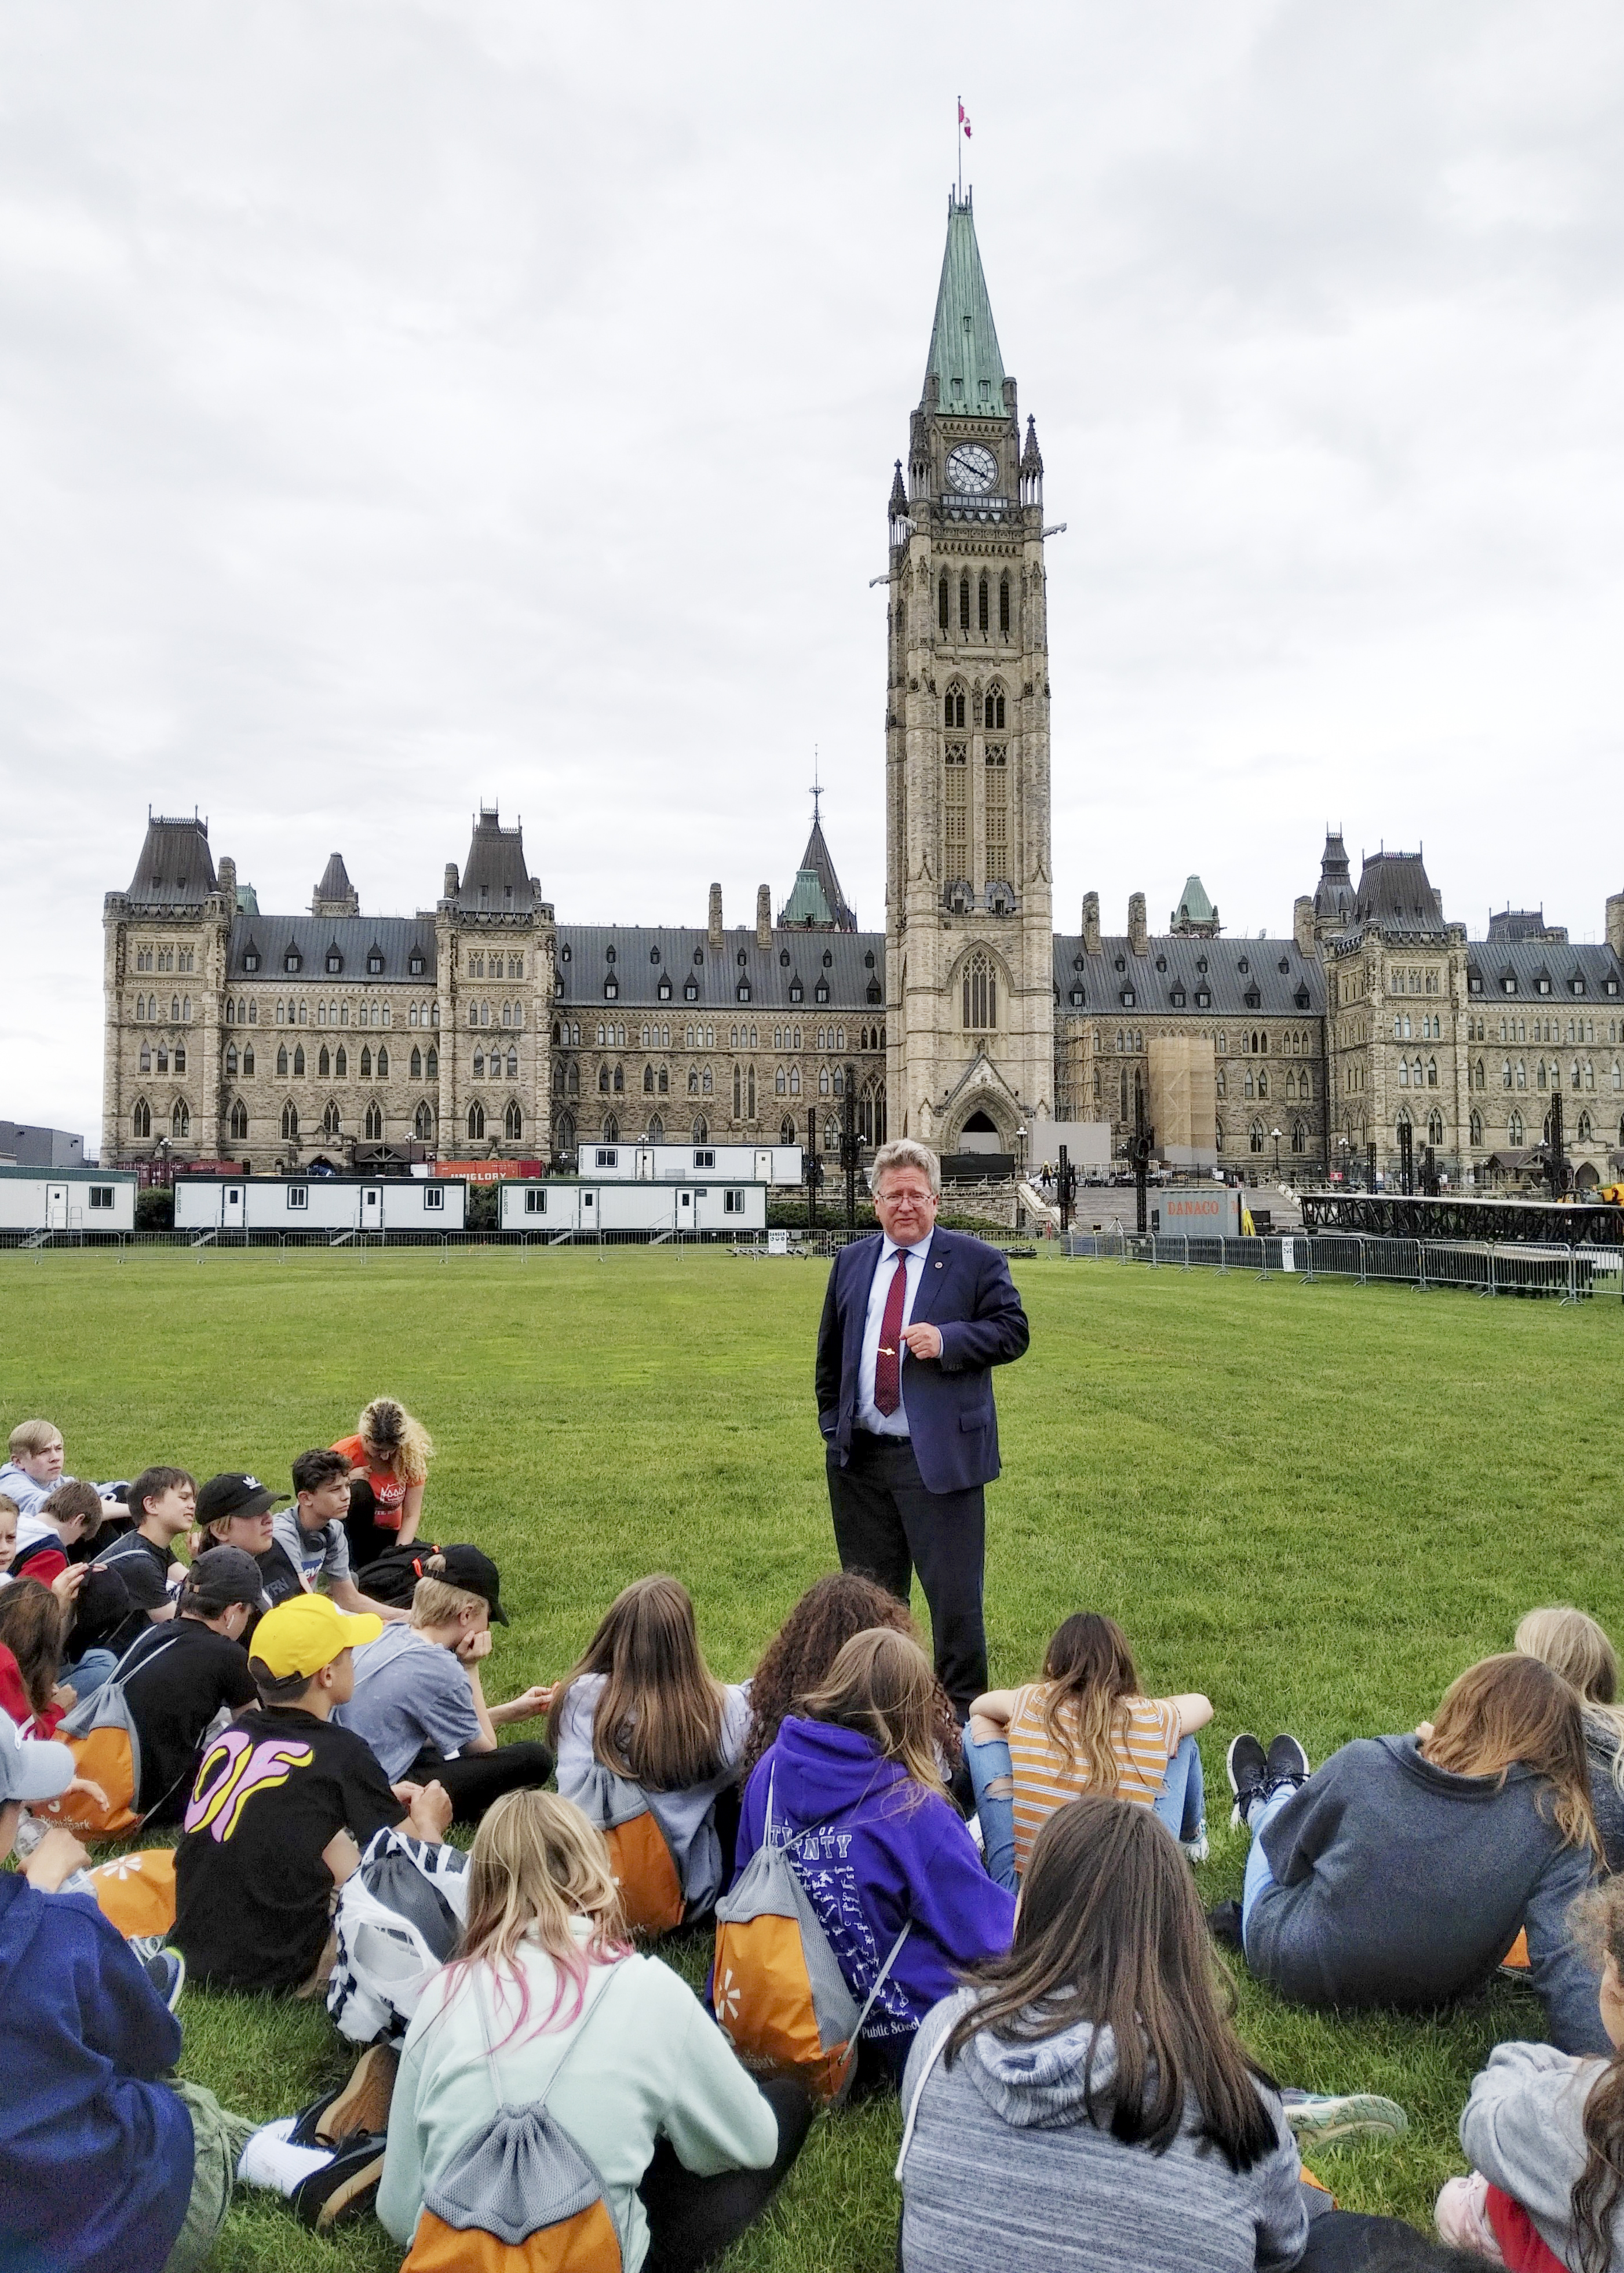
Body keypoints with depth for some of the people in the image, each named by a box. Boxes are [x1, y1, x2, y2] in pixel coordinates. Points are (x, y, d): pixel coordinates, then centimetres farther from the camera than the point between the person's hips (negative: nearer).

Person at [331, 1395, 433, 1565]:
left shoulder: (411, 1455, -14)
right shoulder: (346, 1453, -18)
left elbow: (411, 1516, -13)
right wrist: (345, 1482, -29)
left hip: (390, 1535, 2)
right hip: (347, 1532, -2)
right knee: (359, 1491, -33)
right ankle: (348, 1565, -24)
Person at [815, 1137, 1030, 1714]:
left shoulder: (976, 1261, -1)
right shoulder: (851, 1262, 12)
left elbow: (1012, 1330, -5)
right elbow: (831, 1350, 18)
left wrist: (947, 1340, -18)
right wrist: (832, 1423, 13)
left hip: (940, 1456, -4)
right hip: (860, 1456, 5)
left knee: (954, 1594, -2)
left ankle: (963, 1712, 15)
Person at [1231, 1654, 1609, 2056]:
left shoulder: (1363, 1763, -25)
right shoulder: (1560, 1824, -24)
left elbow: (1285, 1856, -7)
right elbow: (1564, 1963, -32)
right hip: (1433, 1995, 3)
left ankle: (1257, 1806, 63)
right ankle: (1286, 1794, 60)